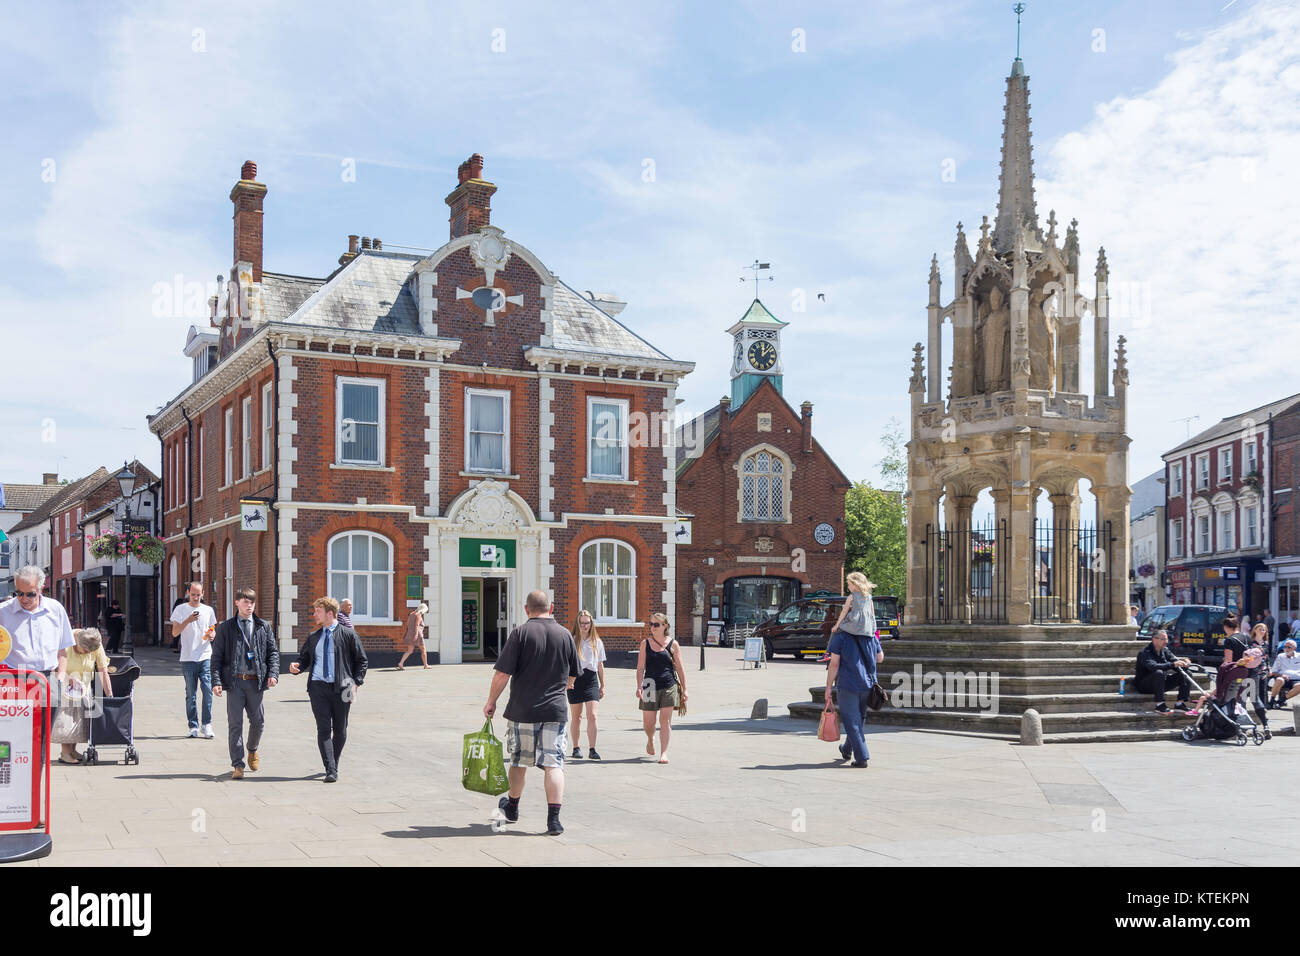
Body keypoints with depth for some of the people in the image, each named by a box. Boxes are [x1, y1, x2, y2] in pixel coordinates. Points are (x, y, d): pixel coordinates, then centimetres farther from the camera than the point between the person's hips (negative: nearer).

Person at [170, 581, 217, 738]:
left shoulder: (208, 610, 12)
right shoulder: (180, 610, 4)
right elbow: (174, 633, -2)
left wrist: (212, 635, -2)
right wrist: (187, 621, -17)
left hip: (206, 657, 1)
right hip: (188, 659, -1)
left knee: (208, 690, -9)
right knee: (190, 694, 3)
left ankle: (206, 724, -2)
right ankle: (193, 726, 9)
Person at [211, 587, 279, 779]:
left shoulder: (264, 627, 9)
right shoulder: (225, 627, 5)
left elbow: (273, 651, 10)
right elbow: (217, 656, 4)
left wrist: (273, 673, -5)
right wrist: (216, 681, -6)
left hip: (256, 681, 2)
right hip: (235, 681, -2)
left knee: (258, 721, 7)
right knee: (235, 723, -2)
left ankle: (252, 750, 36)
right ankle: (237, 765, 4)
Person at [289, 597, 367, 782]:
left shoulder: (348, 635, 3)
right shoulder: (313, 637, 15)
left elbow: (362, 661, 5)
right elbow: (304, 659, 21)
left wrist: (356, 683, -5)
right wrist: (296, 667, -3)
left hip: (341, 688, -2)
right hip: (318, 687, 2)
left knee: (340, 730, 6)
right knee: (323, 729, -7)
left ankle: (333, 765, 26)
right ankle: (331, 771, -9)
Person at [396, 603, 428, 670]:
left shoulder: (411, 614, 16)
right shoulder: (419, 615, -8)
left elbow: (407, 624, 18)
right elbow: (416, 625, -19)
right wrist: (416, 634, -27)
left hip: (410, 634, 7)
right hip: (417, 635, -7)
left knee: (409, 651, 4)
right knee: (423, 650, 8)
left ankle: (400, 663, -14)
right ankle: (426, 665, 15)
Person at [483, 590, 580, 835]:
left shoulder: (521, 633, -7)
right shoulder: (565, 635, 4)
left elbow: (502, 673, -10)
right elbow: (573, 676, 15)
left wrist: (491, 702, 2)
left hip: (522, 711, -1)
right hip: (555, 711, 1)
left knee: (519, 760, 16)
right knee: (553, 763, 1)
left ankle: (512, 808, 36)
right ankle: (554, 819, -8)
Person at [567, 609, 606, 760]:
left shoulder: (597, 642, 9)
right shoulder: (571, 641, 2)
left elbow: (600, 665, 14)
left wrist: (602, 685, 14)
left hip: (591, 680, 1)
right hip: (575, 679, -1)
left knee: (592, 715, -10)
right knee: (576, 717, 7)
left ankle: (592, 750, -10)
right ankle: (576, 748, 19)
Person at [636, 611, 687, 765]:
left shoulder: (673, 644, 3)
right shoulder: (645, 644, 4)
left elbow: (680, 668, 6)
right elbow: (640, 668, 2)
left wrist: (684, 689, 4)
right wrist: (639, 687, -10)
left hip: (669, 686, -1)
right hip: (651, 687, 1)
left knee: (665, 720, -7)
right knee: (648, 722, 7)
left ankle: (664, 753, -3)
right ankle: (650, 740, 39)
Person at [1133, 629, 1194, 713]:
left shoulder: (1165, 651, 8)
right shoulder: (1144, 653, -17)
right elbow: (1153, 666, -34)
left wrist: (1183, 663, -26)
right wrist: (1172, 664, -43)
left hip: (1161, 682, 7)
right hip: (1144, 686, -7)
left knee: (1184, 675, -8)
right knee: (1159, 673, -37)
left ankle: (1180, 703, -11)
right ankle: (1159, 705, -35)